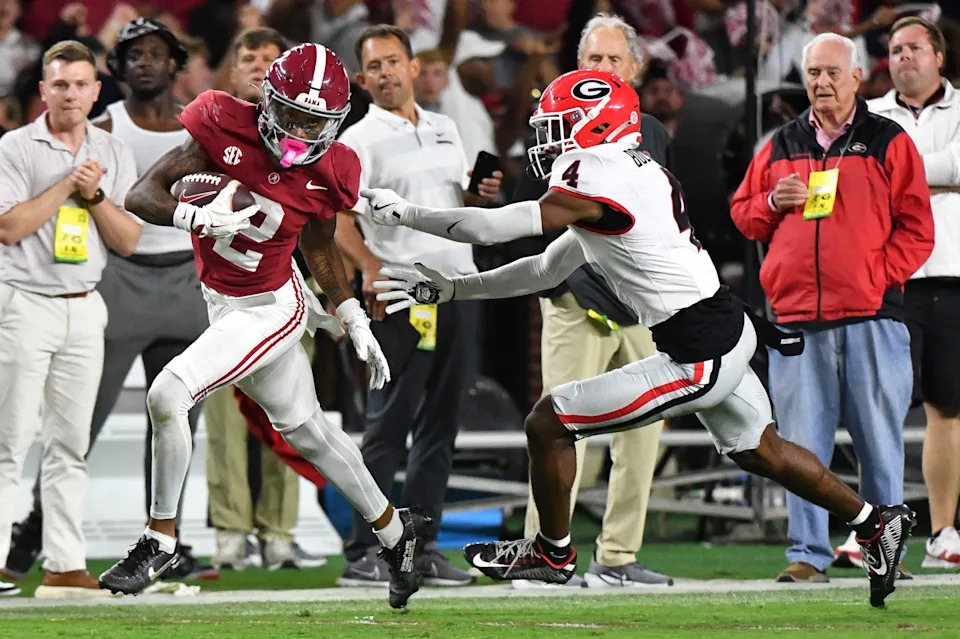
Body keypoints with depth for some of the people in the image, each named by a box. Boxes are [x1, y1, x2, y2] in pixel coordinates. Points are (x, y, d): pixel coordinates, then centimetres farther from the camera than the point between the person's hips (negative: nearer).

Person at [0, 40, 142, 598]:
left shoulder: (115, 155, 10)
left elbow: (128, 242, 6)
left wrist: (95, 195, -9)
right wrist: (67, 184, -13)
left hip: (85, 310, 4)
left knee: (70, 442, 5)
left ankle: (64, 566, 7)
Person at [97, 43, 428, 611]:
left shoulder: (330, 173, -14)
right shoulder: (225, 127, -17)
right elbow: (142, 196, -18)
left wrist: (356, 323, 9)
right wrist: (196, 217, -36)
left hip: (270, 309, -4)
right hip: (223, 303, 4)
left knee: (168, 394, -20)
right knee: (306, 428, 19)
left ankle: (160, 539, -1)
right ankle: (395, 530, 39)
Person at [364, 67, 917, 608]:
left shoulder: (596, 182, -17)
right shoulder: (637, 175, 13)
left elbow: (493, 229, -15)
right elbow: (546, 271, 19)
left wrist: (405, 212, -2)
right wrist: (448, 289, 18)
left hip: (699, 359, -10)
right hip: (731, 329, 10)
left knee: (548, 424, 0)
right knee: (762, 452, 28)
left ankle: (553, 552, 18)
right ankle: (876, 523, 36)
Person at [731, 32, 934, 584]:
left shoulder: (890, 143, 5)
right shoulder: (781, 147, 15)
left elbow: (917, 228, 2)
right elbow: (743, 214, 19)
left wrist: (880, 277, -9)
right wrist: (772, 202, -2)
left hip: (871, 317, -3)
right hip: (796, 317, 3)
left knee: (881, 444, 1)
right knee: (802, 445, 1)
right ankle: (808, 554, 7)